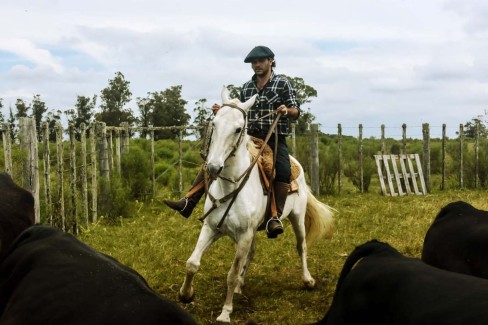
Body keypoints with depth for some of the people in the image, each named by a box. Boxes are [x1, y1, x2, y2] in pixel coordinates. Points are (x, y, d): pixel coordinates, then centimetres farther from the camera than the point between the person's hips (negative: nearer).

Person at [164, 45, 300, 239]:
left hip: (275, 138, -5)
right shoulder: (246, 87, 15)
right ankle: (189, 202, -7)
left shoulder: (283, 84, 2)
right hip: (250, 137, 5)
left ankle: (275, 218, -34)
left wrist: (287, 111, -23)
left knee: (283, 171, -34)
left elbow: (296, 112, -1)